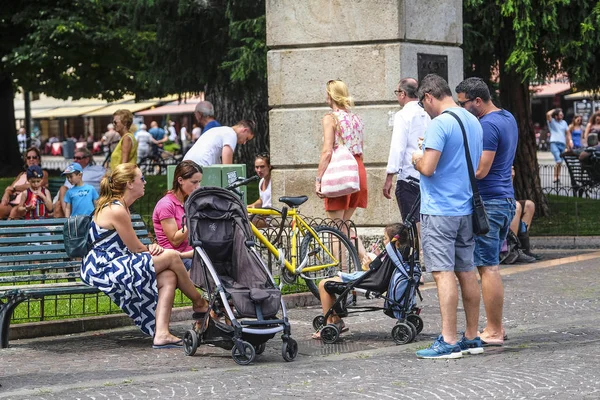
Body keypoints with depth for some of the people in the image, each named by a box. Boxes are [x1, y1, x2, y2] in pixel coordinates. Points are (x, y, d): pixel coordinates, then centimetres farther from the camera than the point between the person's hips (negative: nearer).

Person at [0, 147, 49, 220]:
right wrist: (6, 195, -5)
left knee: (15, 210, -38)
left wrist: (14, 188, 5)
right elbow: (9, 188, 19)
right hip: (13, 203, 4)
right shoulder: (21, 175, 31)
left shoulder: (43, 174, 15)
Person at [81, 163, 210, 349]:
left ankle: (161, 333, -13)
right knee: (172, 256, -11)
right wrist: (152, 249, 9)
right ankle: (199, 303, 9)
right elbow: (136, 248, -12)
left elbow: (131, 246, 19)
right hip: (103, 270, -10)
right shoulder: (117, 210, -17)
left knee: (169, 278, -4)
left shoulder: (119, 207, 16)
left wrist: (151, 248, -2)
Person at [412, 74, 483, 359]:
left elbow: (428, 168, -22)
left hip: (439, 210, -8)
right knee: (466, 271, 11)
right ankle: (472, 338, 16)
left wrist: (416, 160, 0)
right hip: (466, 208, 8)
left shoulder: (439, 124, -15)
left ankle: (448, 341, -11)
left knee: (443, 273, -9)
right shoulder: (473, 122, 13)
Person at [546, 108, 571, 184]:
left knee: (560, 162, 6)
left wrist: (569, 142, 13)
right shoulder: (552, 121, 3)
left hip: (562, 144, 5)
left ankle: (557, 177, 12)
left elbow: (567, 133, 21)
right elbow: (548, 114, -17)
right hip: (554, 143, -5)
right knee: (558, 161, -20)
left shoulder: (564, 122, 17)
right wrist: (554, 110, 0)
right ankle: (555, 177, -13)